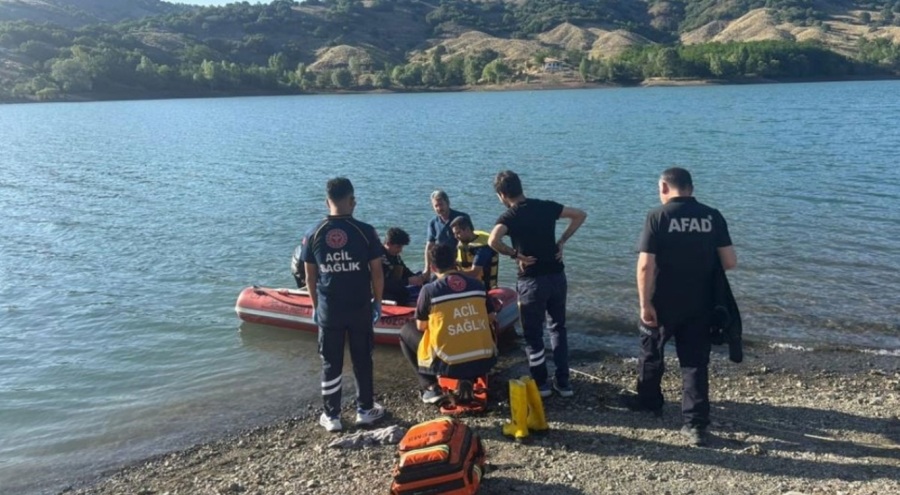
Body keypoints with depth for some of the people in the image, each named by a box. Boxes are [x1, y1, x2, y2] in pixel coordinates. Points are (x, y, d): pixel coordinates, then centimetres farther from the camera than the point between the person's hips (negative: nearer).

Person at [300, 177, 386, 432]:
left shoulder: (313, 234, -4)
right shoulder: (365, 231, -10)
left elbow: (310, 277, 2)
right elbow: (376, 272, -6)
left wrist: (316, 306, 14)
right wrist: (378, 301, 8)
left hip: (328, 310, 1)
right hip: (360, 308, -1)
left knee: (331, 364, 10)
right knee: (362, 360, 14)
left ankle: (332, 416, 17)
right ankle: (365, 409, 24)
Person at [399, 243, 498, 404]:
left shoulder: (429, 290, -6)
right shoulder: (477, 285, 5)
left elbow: (421, 327, 6)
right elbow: (490, 319, 17)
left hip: (449, 364, -3)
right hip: (485, 362, 3)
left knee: (406, 331, 20)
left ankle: (431, 387, 10)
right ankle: (468, 380, 17)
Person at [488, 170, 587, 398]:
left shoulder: (509, 216, -11)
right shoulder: (546, 206, 2)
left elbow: (493, 241, -30)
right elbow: (580, 215, 7)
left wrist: (515, 255, -15)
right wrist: (562, 241, 6)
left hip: (532, 281, -5)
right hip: (557, 275, 5)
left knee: (533, 333, 11)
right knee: (558, 327, 19)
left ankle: (541, 383, 20)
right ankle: (563, 382, 21)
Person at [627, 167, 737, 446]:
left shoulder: (658, 216, -12)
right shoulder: (713, 216, -2)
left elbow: (646, 265, -18)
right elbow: (730, 263, -2)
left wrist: (645, 304, -12)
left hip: (662, 303, -2)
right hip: (699, 304, 3)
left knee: (651, 353, 20)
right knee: (695, 362, 8)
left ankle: (649, 401, 39)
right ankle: (696, 425, 7)